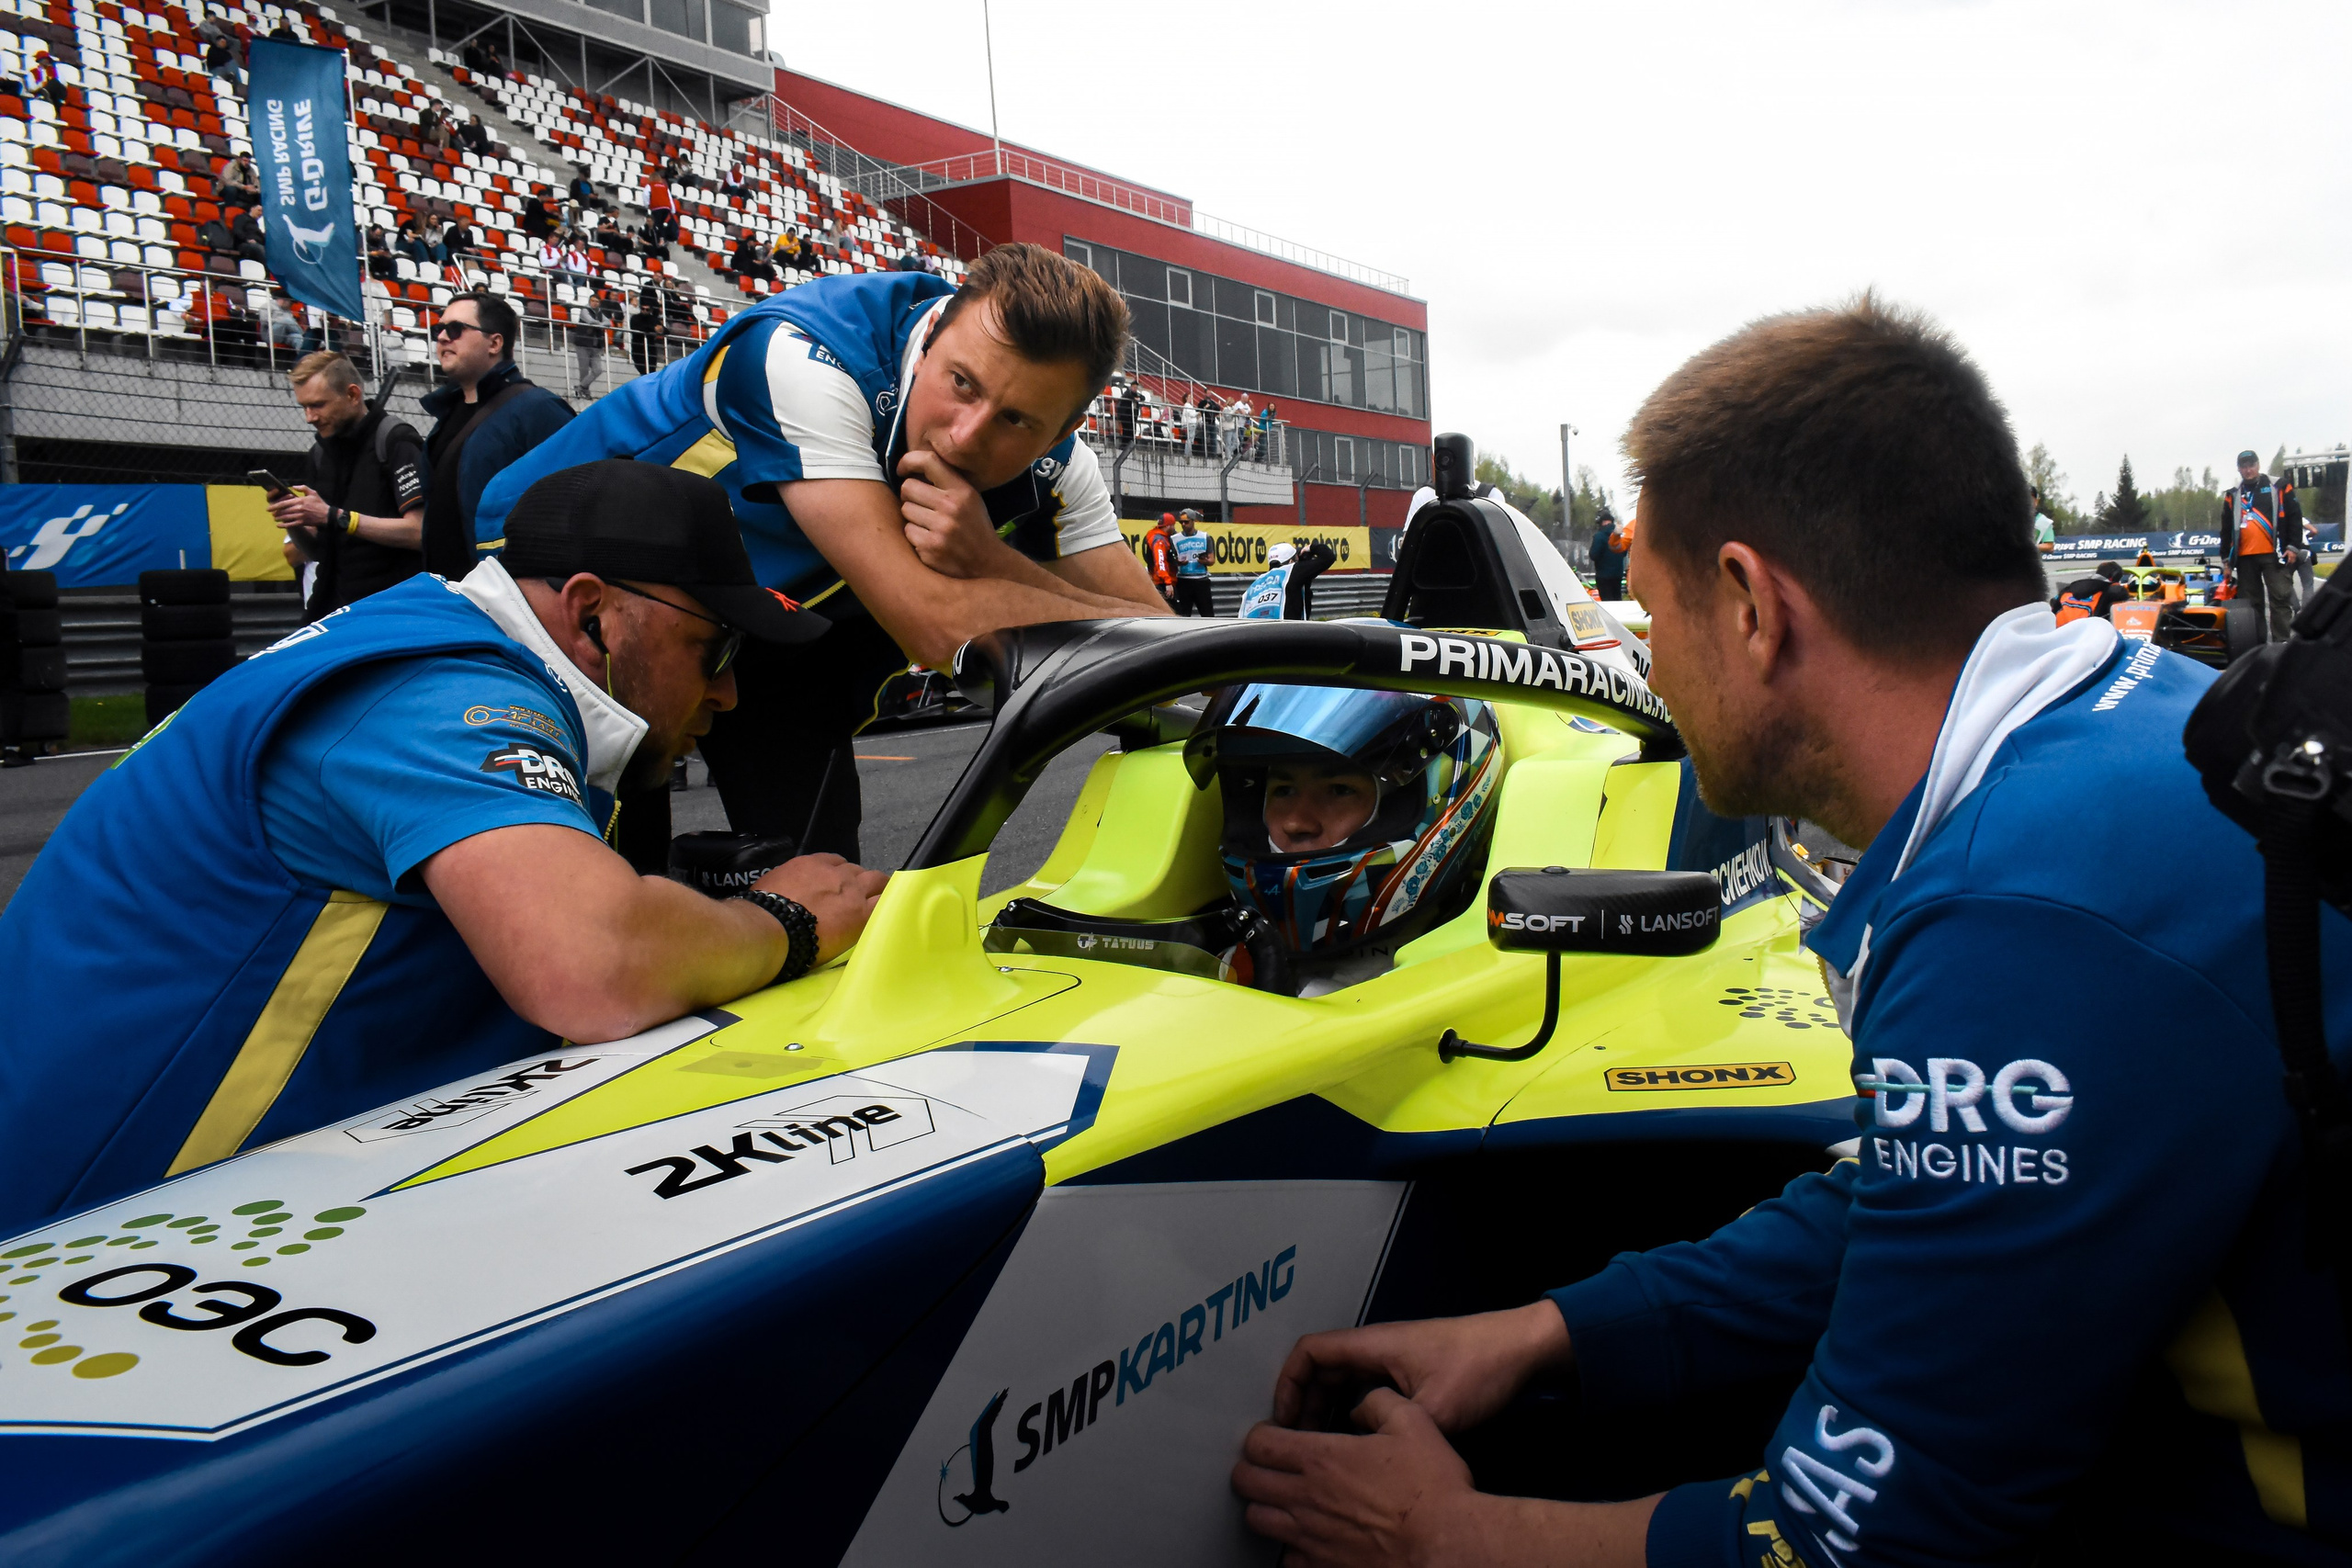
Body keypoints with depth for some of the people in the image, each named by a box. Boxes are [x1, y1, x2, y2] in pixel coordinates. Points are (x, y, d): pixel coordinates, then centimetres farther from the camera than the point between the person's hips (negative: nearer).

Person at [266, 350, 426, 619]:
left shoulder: (396, 441, -6)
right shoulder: (317, 455, 15)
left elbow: (417, 531, -17)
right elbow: (315, 552, 18)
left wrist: (333, 517, -18)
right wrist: (293, 524, -4)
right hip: (332, 610, 6)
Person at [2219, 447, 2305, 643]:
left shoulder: (2279, 487, 6)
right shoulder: (2232, 495, 13)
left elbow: (2295, 517, 4)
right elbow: (2226, 529, 16)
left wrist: (2294, 547, -4)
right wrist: (2226, 558, 12)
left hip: (2274, 555, -3)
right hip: (2244, 558, 3)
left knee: (2280, 598, -6)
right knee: (2251, 603, 5)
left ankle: (2281, 642, -3)